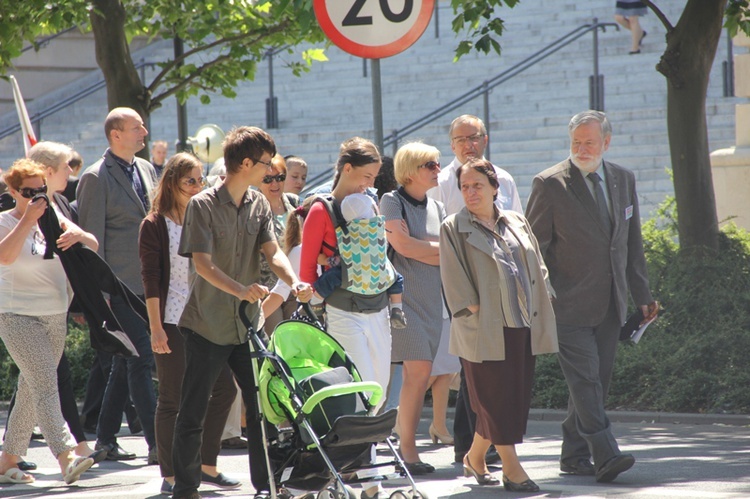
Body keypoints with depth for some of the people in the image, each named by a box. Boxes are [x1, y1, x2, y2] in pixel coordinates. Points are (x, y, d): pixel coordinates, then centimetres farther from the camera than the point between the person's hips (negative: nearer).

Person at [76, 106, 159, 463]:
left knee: (125, 364, 12)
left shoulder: (146, 170, 14)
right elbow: (92, 238, -11)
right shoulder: (97, 178, -10)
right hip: (122, 286, -8)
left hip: (148, 283, 8)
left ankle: (106, 439, 20)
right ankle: (157, 444, -10)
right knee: (141, 360, -10)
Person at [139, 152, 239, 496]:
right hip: (172, 321, -6)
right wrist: (156, 327, -14)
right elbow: (151, 278, -8)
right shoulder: (155, 225, -4)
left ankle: (206, 465, 15)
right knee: (172, 400, -2)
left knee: (225, 388, 2)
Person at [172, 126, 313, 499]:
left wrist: (294, 283, -23)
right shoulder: (203, 205, -11)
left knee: (261, 405, 5)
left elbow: (272, 251, -2)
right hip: (207, 326, -5)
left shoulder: (259, 205, 7)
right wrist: (240, 289, -34)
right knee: (193, 412, 1)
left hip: (247, 324, 5)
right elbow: (202, 262, -18)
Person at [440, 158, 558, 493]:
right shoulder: (454, 229, 1)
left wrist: (536, 313, 9)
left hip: (520, 327, 5)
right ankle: (512, 470, 0)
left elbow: (537, 270, 17)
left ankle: (475, 458, 21)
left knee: (516, 396, 6)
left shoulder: (516, 223, 15)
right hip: (484, 329, -5)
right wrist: (474, 309, -14)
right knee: (495, 397, -5)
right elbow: (455, 280, -5)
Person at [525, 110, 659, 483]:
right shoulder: (550, 184, -6)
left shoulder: (623, 180, 11)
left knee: (597, 380, 8)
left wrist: (641, 294, 15)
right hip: (569, 304, -6)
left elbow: (632, 241, 18)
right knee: (584, 379, -13)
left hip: (609, 304, 6)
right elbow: (534, 247, -4)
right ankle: (605, 455, -20)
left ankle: (574, 456, 16)